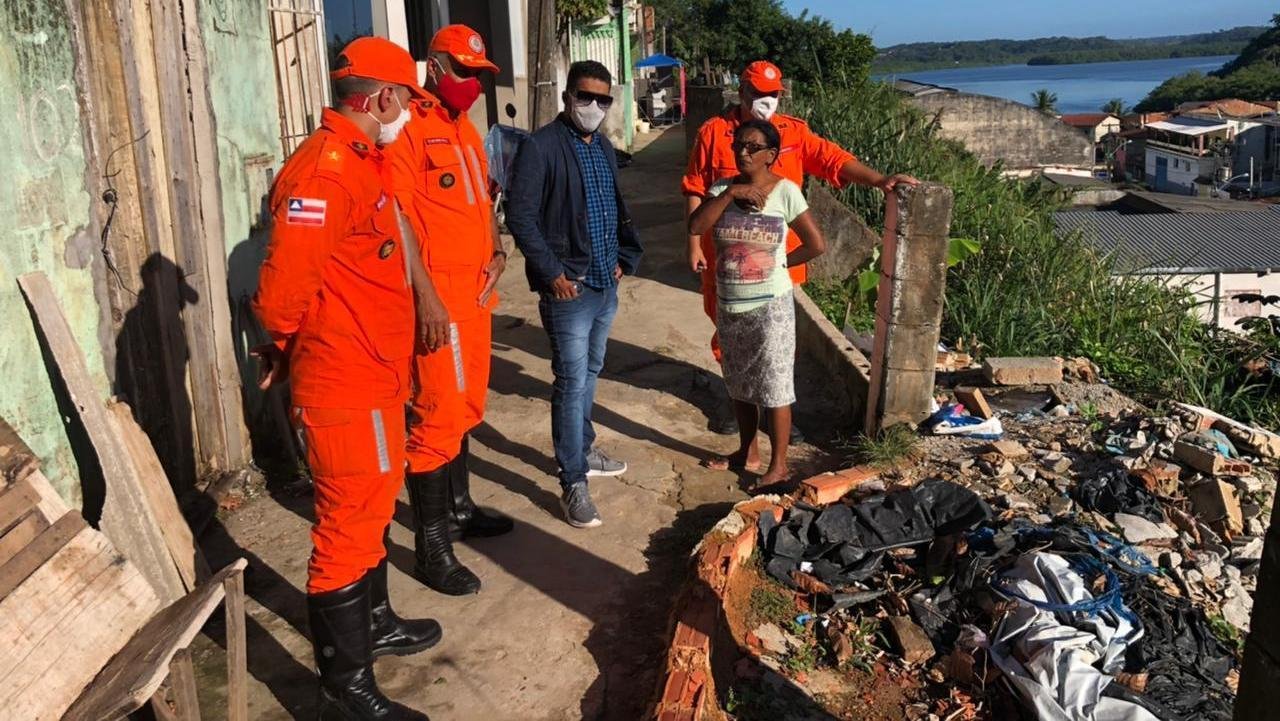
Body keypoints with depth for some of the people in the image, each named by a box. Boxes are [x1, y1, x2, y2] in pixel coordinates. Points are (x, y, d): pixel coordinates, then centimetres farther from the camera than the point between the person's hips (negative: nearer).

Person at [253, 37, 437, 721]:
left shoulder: (359, 161, 13)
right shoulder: (324, 170, -22)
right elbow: (283, 284, -27)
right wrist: (281, 349, -8)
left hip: (373, 376, 10)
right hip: (344, 385, -10)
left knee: (372, 510, 23)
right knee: (348, 526, 0)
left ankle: (373, 622, 42)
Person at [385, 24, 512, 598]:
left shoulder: (466, 129, 17)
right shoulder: (409, 126, -12)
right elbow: (395, 216, -18)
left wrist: (497, 251, 8)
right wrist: (426, 295, -22)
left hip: (476, 290, 9)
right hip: (437, 296, -9)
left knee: (466, 408, 18)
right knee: (437, 417, -5)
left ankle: (458, 509, 34)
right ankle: (431, 548, 5)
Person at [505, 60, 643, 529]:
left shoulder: (603, 147, 13)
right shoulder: (542, 147, -12)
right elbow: (520, 217, -15)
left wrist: (624, 256, 13)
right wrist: (553, 273, -17)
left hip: (606, 284, 8)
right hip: (568, 287, -8)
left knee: (589, 373, 19)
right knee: (573, 382, -5)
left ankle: (583, 450, 36)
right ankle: (573, 484, 3)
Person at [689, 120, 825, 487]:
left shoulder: (785, 191, -10)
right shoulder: (722, 187, 0)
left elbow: (817, 244, -8)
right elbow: (695, 227, -16)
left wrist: (779, 263, -2)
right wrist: (730, 193, -21)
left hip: (770, 306, -5)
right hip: (729, 306, 5)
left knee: (774, 387, 1)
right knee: (740, 384, 17)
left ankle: (778, 466, 13)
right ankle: (747, 452, 34)